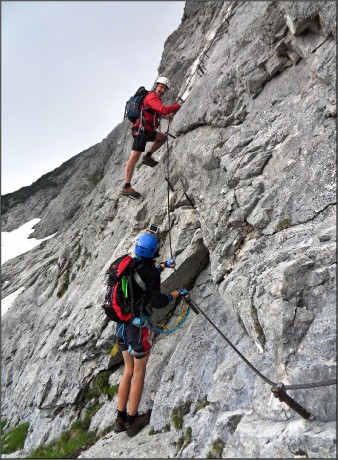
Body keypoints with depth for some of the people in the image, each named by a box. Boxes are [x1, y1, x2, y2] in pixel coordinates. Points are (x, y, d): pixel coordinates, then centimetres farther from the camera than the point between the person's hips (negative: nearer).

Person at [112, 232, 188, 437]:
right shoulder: (151, 271, -18)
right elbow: (157, 302, -19)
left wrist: (163, 266, 34)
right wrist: (177, 293, -3)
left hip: (122, 325, 7)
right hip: (139, 327, -7)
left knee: (128, 370, 21)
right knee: (139, 373, 12)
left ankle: (121, 418, 32)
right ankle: (132, 420, 27)